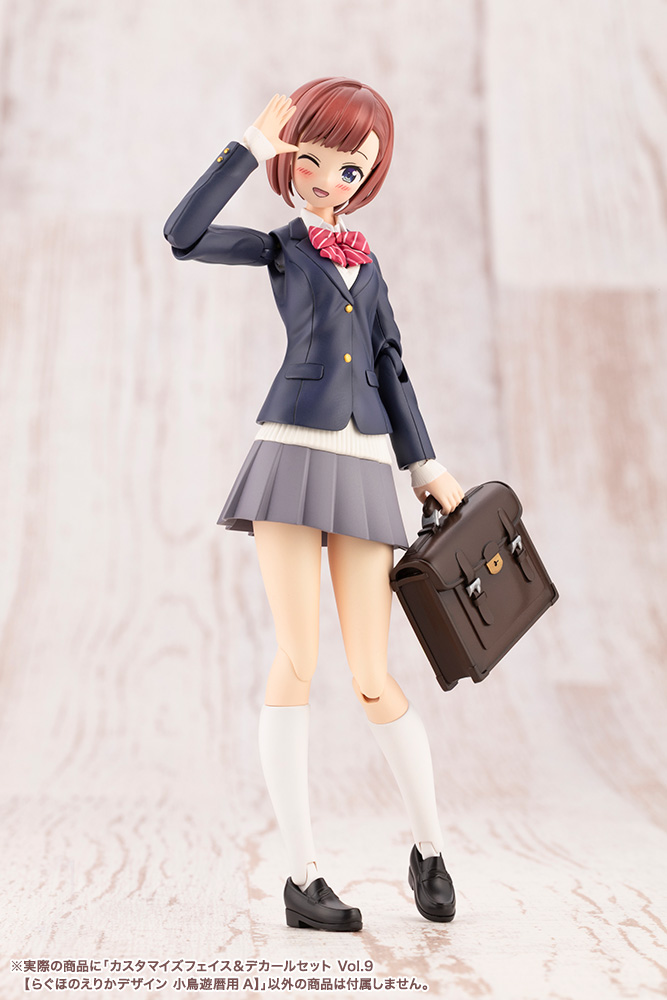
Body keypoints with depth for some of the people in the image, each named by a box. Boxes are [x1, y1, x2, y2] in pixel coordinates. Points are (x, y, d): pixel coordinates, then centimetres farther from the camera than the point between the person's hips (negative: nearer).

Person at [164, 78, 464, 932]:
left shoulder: (367, 265, 23)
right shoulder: (280, 247, 14)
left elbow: (390, 370, 19)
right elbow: (182, 235, -5)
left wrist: (428, 468, 13)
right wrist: (250, 146, 1)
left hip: (363, 472, 2)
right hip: (291, 455, -2)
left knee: (374, 679, -2)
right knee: (296, 661, -9)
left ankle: (429, 847, 16)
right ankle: (302, 879, -2)